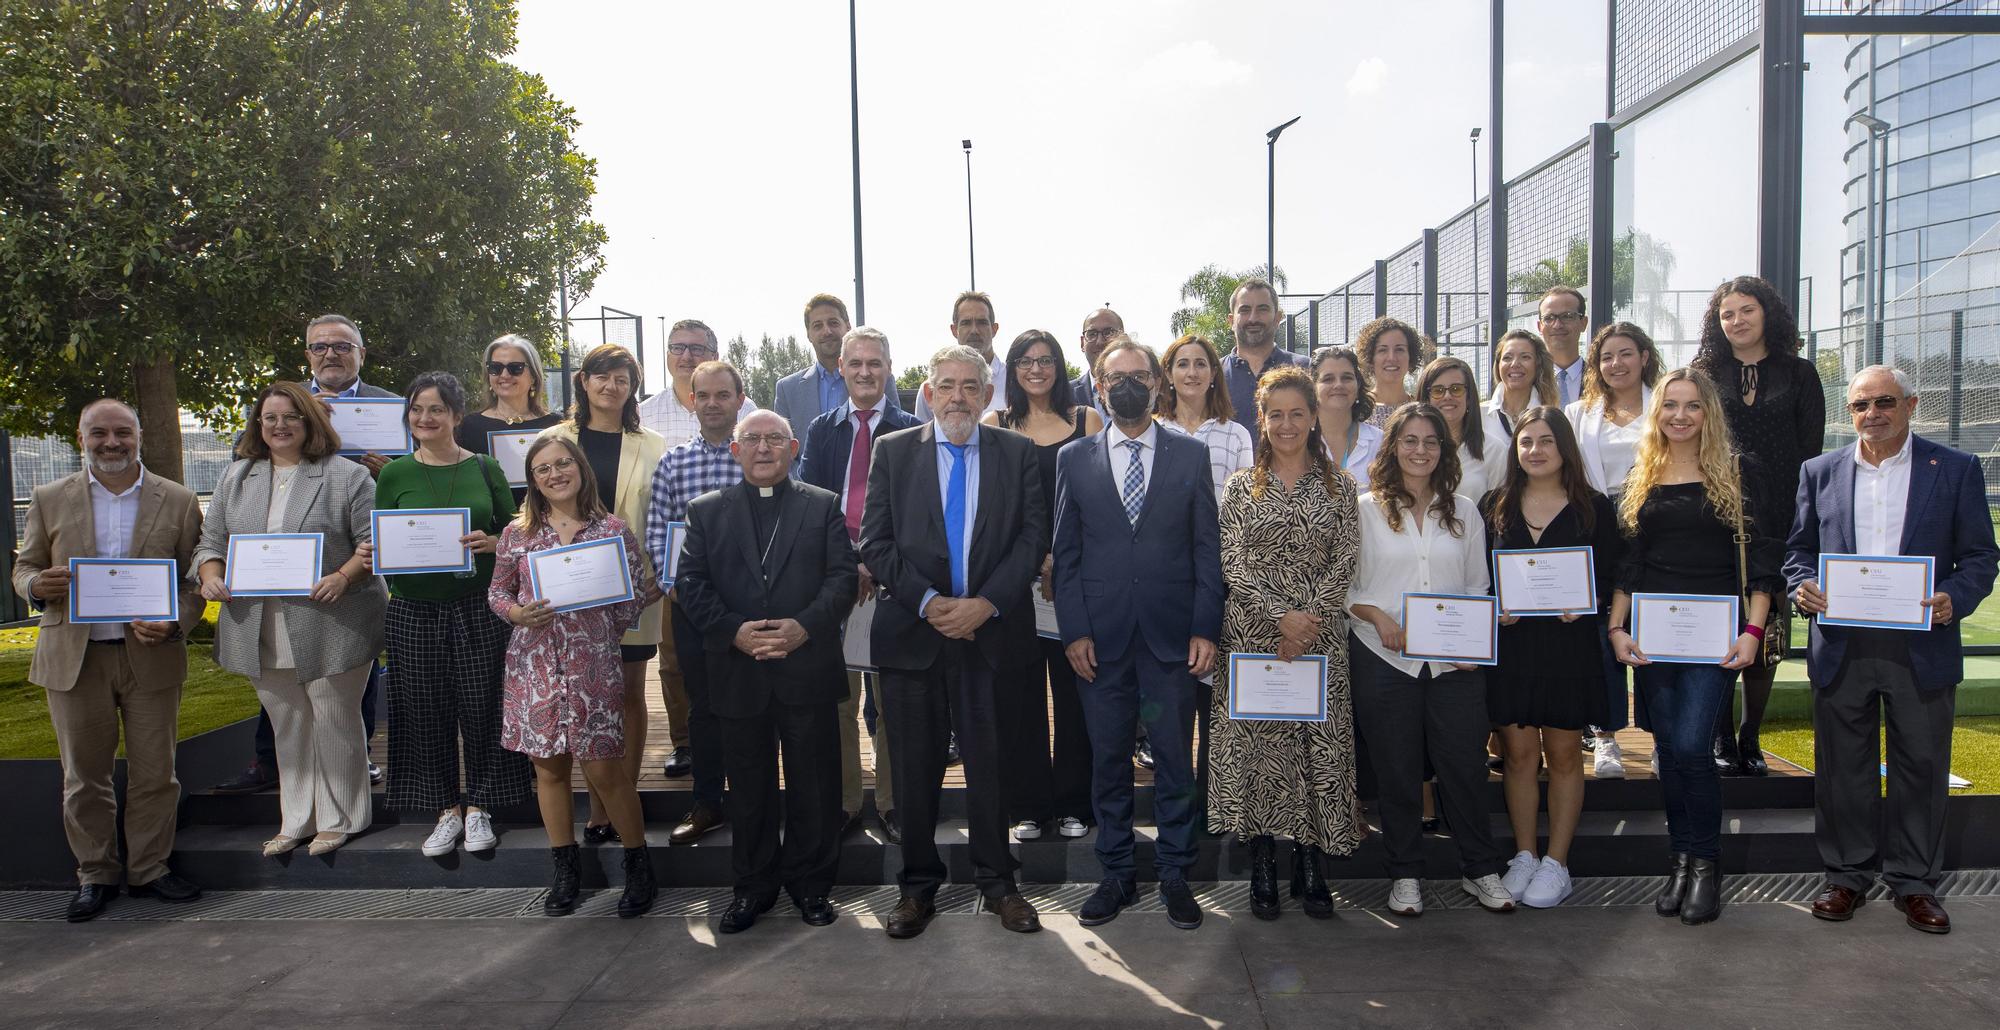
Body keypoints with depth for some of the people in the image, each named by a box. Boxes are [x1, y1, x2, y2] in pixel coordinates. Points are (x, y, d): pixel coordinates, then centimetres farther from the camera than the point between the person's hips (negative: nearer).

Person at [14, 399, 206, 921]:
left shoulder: (177, 501, 2)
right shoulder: (50, 499, 6)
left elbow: (195, 578, 3)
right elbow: (24, 568, 12)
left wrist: (173, 624, -15)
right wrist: (38, 585, -13)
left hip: (151, 656, -1)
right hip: (74, 657, 1)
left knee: (155, 774, 6)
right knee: (84, 776, 9)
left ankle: (149, 869, 20)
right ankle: (96, 875, 22)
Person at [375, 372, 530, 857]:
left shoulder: (485, 468, 4)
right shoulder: (395, 475, 4)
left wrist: (490, 541, -13)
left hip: (480, 608, -1)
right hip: (414, 612, 1)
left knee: (482, 708, 3)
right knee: (426, 713, 7)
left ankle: (478, 807, 19)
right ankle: (447, 809, 21)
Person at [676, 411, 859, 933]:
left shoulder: (824, 506, 6)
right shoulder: (707, 511, 9)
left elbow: (843, 577, -2)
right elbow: (691, 584, 1)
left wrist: (805, 625, -17)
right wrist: (733, 631, -14)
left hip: (809, 670, -1)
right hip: (738, 672, 1)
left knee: (813, 785, 7)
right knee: (750, 787, 11)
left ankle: (810, 883, 22)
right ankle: (753, 885, 25)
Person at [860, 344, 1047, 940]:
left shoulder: (1016, 453, 6)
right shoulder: (893, 451, 5)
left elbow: (1032, 538, 0)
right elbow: (875, 543, 0)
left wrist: (986, 602, -12)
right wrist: (927, 602, -11)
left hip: (992, 633, 0)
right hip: (912, 633, 0)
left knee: (990, 763, 6)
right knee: (916, 767, 8)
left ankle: (997, 883, 22)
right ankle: (918, 886, 23)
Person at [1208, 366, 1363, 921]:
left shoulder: (1338, 485, 7)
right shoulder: (1242, 486, 6)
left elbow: (1345, 561, 1)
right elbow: (1233, 563, -2)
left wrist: (1309, 620, -12)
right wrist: (1281, 617, -14)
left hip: (1320, 633, 1)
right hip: (1253, 633, 0)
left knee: (1320, 744, 1)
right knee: (1254, 743, 1)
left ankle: (1311, 869, 13)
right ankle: (1263, 870, 12)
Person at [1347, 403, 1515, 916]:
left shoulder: (1463, 512, 11)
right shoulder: (1366, 510, 2)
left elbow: (1478, 587, 12)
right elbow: (1343, 586, 2)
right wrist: (1377, 616, -15)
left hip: (1454, 662, 2)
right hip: (1384, 658, -2)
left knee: (1465, 766, 3)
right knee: (1397, 772, 6)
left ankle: (1480, 870, 22)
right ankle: (1405, 875, 21)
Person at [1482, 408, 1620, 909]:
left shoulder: (1593, 507, 2)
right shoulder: (1494, 506, 7)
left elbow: (1608, 576, 1)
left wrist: (1583, 603, -18)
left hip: (1569, 640, -1)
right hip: (1510, 641, 2)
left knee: (1563, 753, 6)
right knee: (1518, 752, 6)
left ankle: (1556, 863, 15)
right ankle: (1524, 855, 19)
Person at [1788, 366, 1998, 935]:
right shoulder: (1820, 472, 9)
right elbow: (1799, 548, 12)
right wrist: (1804, 585, -9)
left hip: (1922, 647, -1)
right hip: (1841, 647, 1)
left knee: (1921, 767, 8)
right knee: (1843, 767, 9)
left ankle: (1914, 882, 23)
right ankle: (1847, 873, 23)